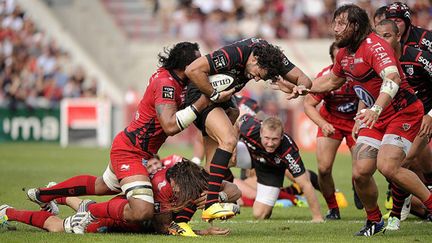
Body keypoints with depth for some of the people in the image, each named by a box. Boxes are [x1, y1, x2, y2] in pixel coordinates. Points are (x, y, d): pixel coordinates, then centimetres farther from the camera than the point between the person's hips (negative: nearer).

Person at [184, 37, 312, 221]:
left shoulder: (270, 55, -12)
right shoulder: (234, 54, -32)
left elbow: (303, 79, -8)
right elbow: (192, 70, -32)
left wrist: (300, 87, -31)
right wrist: (215, 95, -25)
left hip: (222, 99, 8)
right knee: (229, 140, -28)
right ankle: (210, 205, -31)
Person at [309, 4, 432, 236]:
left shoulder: (374, 46, -21)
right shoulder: (344, 54, 7)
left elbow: (392, 78, -38)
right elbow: (332, 81, 27)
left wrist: (376, 109, -51)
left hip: (404, 113, -8)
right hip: (376, 118, 8)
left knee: (388, 167, -25)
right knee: (360, 173, -6)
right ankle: (374, 221, 15)